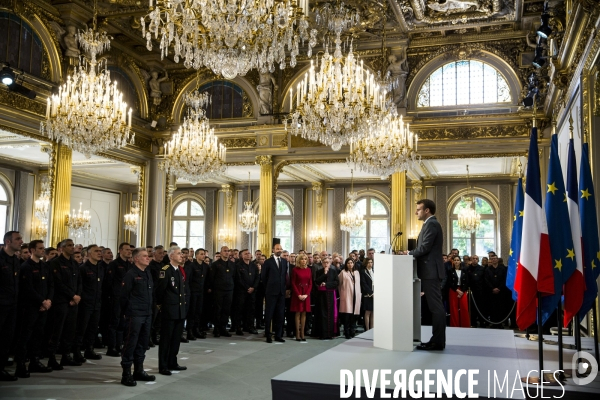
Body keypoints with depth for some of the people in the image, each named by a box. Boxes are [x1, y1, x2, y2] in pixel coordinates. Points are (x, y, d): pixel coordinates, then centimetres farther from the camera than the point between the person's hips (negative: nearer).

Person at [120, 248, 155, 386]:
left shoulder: (148, 274, 13)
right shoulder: (130, 274, -10)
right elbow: (124, 296, -9)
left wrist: (149, 309, 14)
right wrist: (126, 312, -3)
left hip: (147, 315, 8)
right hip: (134, 315, -7)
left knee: (143, 343, 13)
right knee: (130, 343, -2)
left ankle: (139, 371, 24)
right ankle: (126, 374, 5)